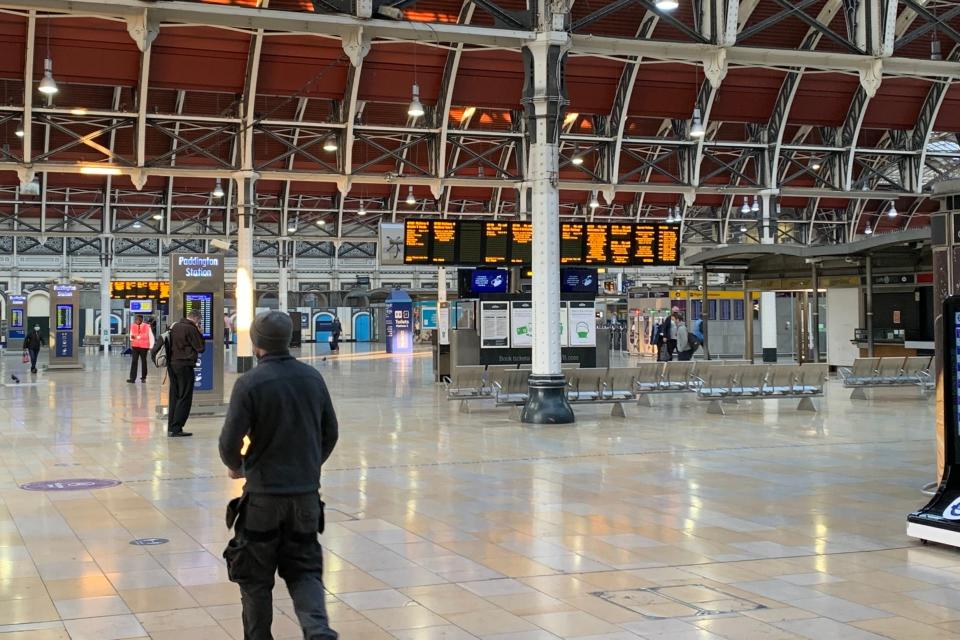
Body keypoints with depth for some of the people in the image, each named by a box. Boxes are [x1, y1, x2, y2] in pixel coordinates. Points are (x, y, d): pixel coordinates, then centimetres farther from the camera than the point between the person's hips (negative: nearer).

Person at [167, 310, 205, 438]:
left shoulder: (175, 326, 12)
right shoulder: (191, 329, -12)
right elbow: (200, 348, -8)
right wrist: (199, 332, -1)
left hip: (171, 364, 8)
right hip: (184, 366, -8)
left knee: (174, 396, 14)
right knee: (185, 398, -3)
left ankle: (171, 427, 15)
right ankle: (176, 429, -6)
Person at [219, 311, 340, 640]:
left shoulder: (250, 383, -14)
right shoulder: (313, 378, 2)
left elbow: (230, 442, -14)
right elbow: (330, 433, 10)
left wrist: (236, 466, 8)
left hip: (263, 493, -4)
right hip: (306, 492, 4)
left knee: (255, 576, 13)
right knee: (304, 569, 14)